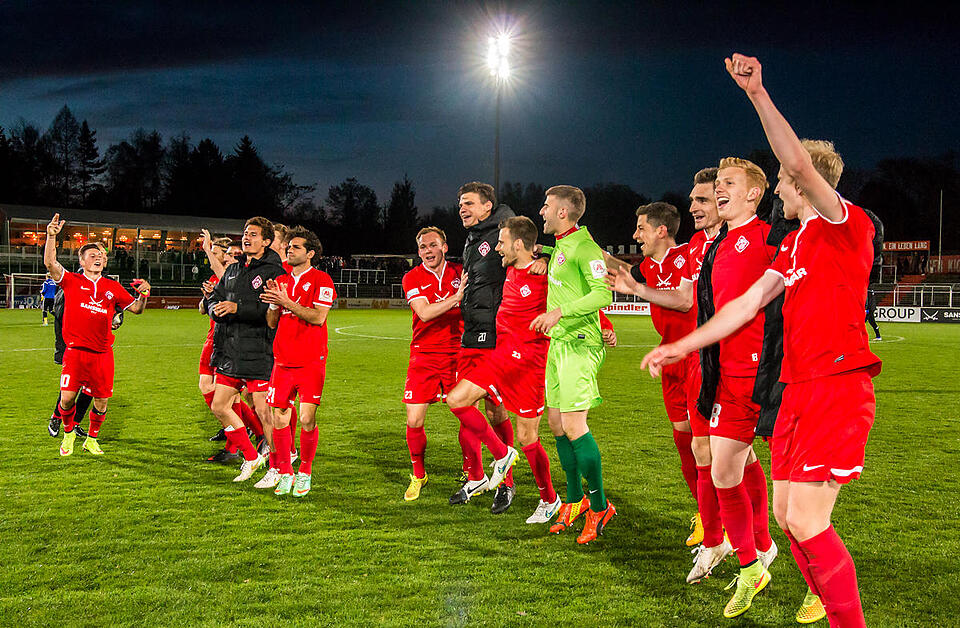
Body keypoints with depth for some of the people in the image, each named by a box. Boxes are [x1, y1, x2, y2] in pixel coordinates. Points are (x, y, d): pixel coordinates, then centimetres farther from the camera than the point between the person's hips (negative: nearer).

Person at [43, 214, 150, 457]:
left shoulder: (113, 287, 11)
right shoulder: (72, 281, 4)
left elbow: (136, 308, 18)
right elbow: (50, 264, -11)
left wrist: (143, 295, -3)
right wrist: (51, 236, -23)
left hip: (103, 353, 2)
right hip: (75, 351, -2)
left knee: (101, 401, 4)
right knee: (67, 398, -9)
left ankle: (91, 439, 27)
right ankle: (69, 433, 20)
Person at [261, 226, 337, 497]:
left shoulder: (321, 280, -2)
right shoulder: (281, 281, 16)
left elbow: (318, 316, -14)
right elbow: (272, 323, 14)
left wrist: (286, 302, -16)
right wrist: (273, 304, -6)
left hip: (311, 362, -5)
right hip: (282, 361, 5)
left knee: (307, 419, -8)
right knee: (279, 418, 2)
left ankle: (305, 472, 9)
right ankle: (285, 473, 16)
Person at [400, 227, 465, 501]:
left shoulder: (461, 272, 5)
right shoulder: (412, 278, 0)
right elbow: (424, 313, -16)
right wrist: (457, 297, -24)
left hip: (456, 354, 1)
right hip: (423, 357, 0)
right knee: (414, 422, -3)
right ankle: (418, 475, 20)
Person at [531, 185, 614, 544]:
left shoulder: (584, 247, -12)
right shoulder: (559, 247, 17)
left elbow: (603, 294, -22)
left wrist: (559, 311, -28)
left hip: (579, 344, -10)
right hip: (558, 343, 10)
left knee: (574, 426, -12)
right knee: (556, 422, 10)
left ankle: (599, 506, 0)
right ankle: (575, 500, 23)